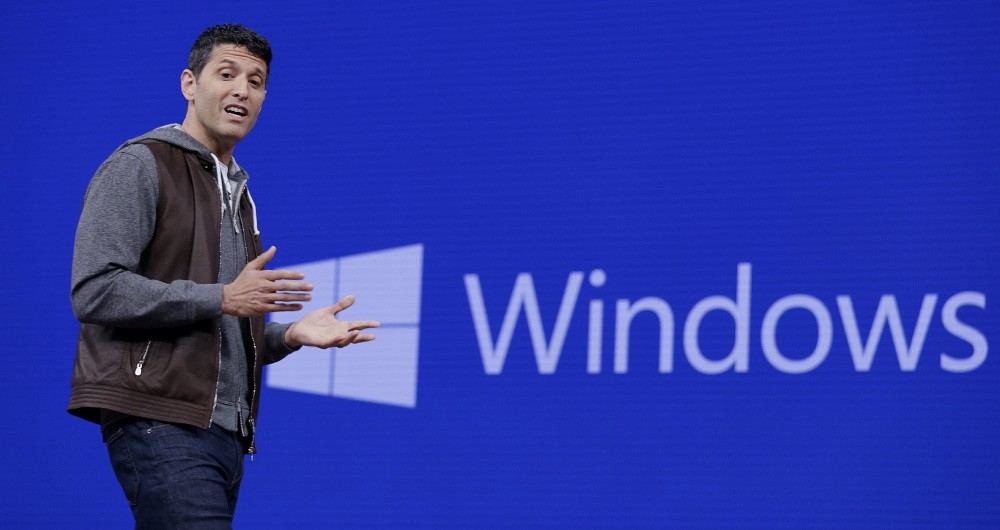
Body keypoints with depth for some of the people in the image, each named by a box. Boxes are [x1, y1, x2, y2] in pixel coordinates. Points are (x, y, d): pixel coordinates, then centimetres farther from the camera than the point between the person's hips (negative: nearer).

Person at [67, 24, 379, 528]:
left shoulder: (237, 192, 25)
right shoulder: (140, 166, -2)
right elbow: (95, 291, -14)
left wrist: (291, 334, 8)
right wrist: (222, 297, -16)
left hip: (226, 430, 8)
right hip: (160, 422, -8)